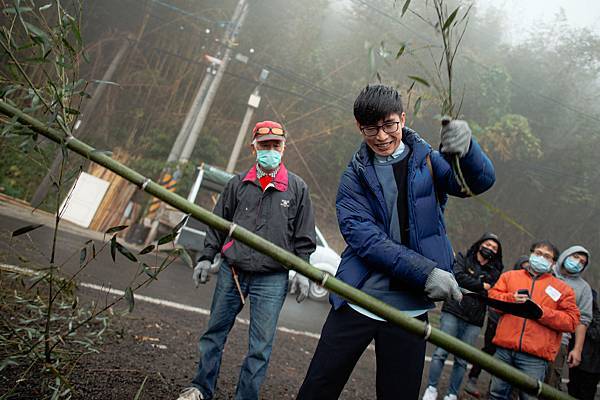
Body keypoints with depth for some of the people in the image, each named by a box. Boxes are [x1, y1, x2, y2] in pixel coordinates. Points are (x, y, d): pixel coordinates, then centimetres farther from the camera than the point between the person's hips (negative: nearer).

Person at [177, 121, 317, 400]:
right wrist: (206, 258, 6)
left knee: (260, 345, 2)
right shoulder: (238, 184, 7)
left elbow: (304, 235, 4)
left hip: (272, 279, -2)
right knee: (215, 332, 13)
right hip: (231, 272, 3)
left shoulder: (297, 187, 3)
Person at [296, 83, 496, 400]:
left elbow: (480, 181, -11)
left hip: (410, 308, 1)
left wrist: (466, 147, -34)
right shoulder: (355, 176, 3)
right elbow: (363, 237, -11)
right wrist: (425, 271, -23)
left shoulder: (427, 161, 6)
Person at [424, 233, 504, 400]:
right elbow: (458, 276, -9)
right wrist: (482, 286, -4)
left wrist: (470, 288, -10)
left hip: (474, 321, 2)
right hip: (453, 312, -2)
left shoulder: (495, 272, 15)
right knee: (441, 352, -6)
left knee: (462, 360, 3)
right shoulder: (463, 259, 10)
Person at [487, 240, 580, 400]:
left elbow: (571, 321, 1)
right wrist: (511, 299, -11)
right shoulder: (509, 276, 14)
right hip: (504, 349, 2)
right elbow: (492, 296, 7)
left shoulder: (562, 288, 9)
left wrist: (541, 312, -11)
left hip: (535, 356, -2)